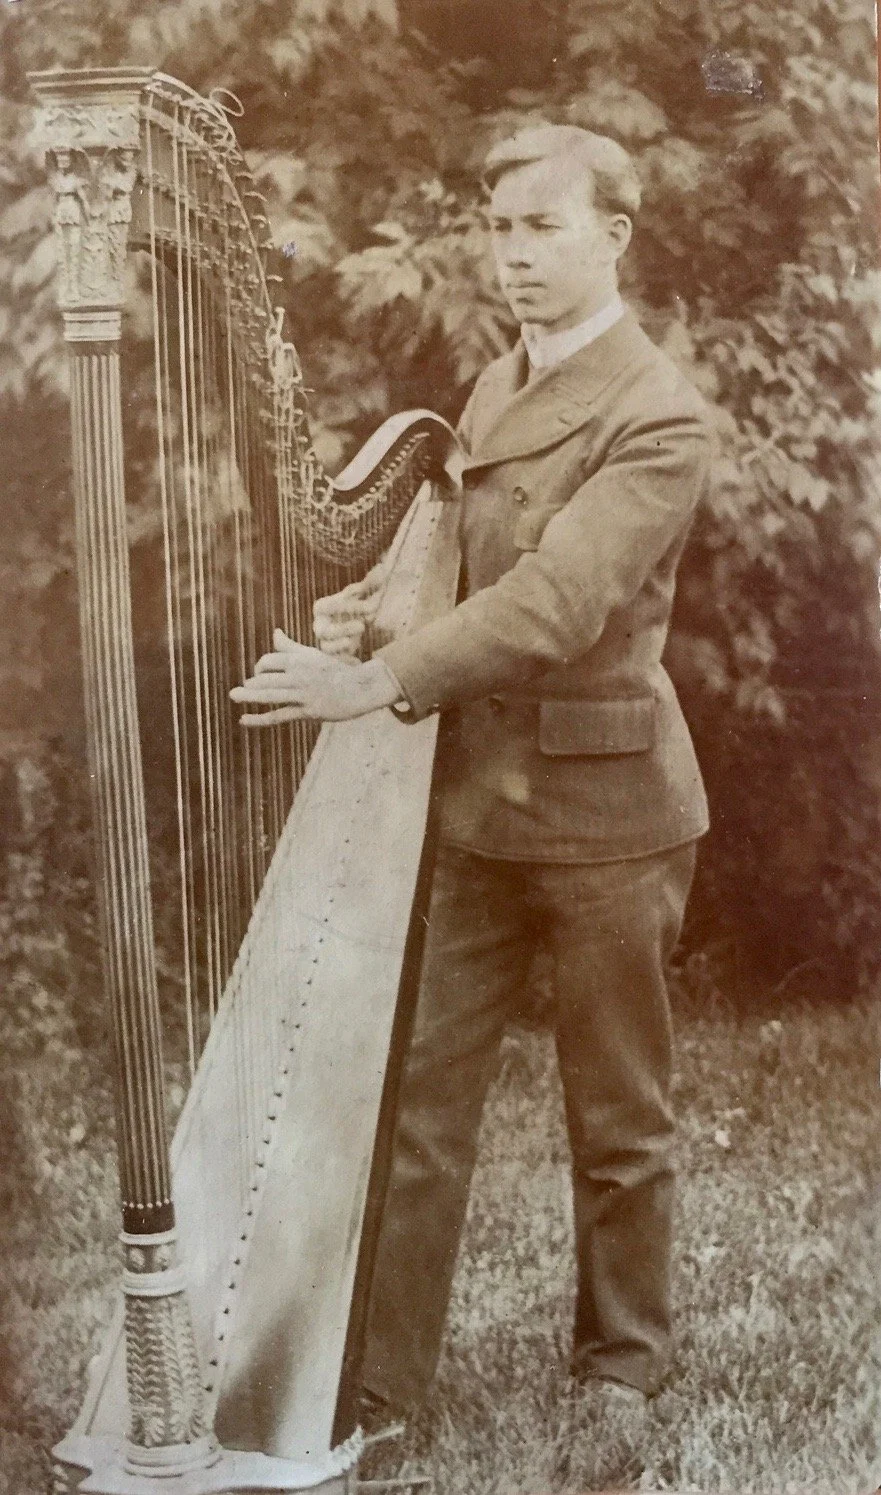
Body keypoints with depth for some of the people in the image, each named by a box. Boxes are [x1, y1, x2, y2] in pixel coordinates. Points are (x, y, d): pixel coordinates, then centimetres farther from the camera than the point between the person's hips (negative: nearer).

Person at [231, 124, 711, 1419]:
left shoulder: (659, 416, -13)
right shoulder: (491, 391, 12)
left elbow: (556, 599, -25)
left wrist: (381, 680, -33)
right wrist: (377, 609, -2)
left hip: (600, 806, -6)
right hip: (475, 796, 7)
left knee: (616, 1114, 8)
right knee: (419, 1090, 6)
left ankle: (622, 1363, 26)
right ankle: (380, 1366, 14)